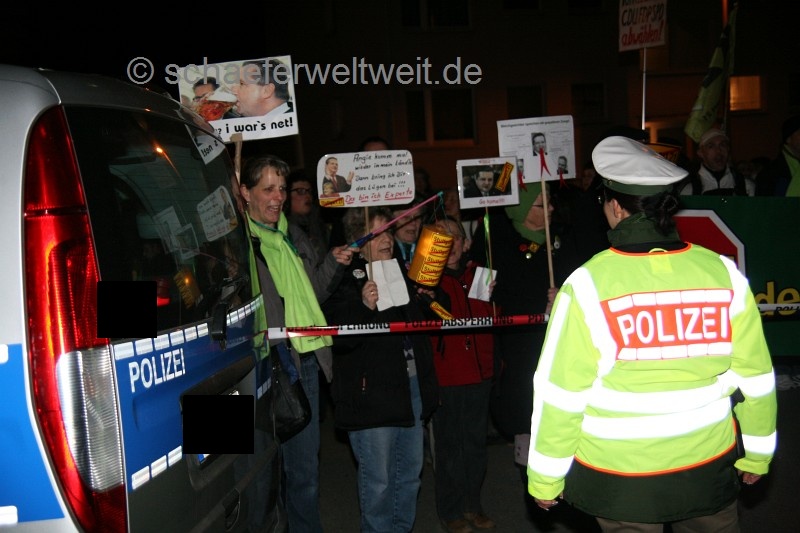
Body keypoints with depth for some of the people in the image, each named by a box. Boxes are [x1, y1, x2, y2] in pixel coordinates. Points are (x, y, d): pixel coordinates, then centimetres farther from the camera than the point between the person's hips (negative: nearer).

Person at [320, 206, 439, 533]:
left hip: (411, 389, 8)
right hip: (371, 395, -8)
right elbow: (339, 337, -25)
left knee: (410, 473, 18)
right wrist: (364, 306, -35)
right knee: (378, 481, 1)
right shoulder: (345, 281, -11)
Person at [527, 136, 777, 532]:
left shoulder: (589, 284, -17)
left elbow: (561, 392, -14)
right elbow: (754, 375, 0)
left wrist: (544, 479, -3)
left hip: (620, 476, -2)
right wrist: (757, 453, 15)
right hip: (710, 468, 3)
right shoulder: (723, 273, -9)